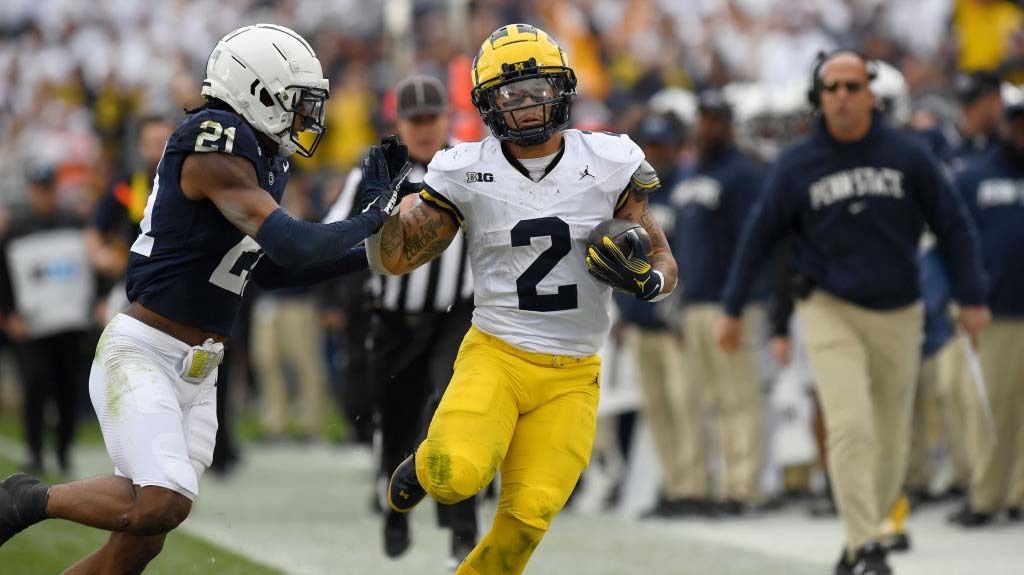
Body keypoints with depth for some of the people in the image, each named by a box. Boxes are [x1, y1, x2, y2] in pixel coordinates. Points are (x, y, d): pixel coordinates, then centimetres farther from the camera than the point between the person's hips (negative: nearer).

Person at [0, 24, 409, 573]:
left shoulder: (264, 160, 12)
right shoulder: (217, 147, -17)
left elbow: (271, 269, 22)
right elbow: (294, 245, -24)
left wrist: (370, 256, 15)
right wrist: (375, 215, -9)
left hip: (195, 372, 9)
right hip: (140, 354, -9)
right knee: (162, 504, -26)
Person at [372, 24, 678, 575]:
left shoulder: (609, 165, -1)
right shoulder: (465, 173, -3)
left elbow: (665, 264, 4)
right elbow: (394, 257, 3)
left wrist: (646, 278, -19)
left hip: (570, 378, 1)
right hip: (495, 357, -1)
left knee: (528, 517, -6)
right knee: (456, 478, -26)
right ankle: (426, 465, 10)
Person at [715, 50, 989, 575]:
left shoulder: (907, 156, -3)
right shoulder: (797, 166, -3)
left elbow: (954, 225, 3)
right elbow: (759, 236, 7)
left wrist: (972, 297, -1)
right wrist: (732, 309, 9)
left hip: (898, 315, 2)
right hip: (830, 310, -2)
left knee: (892, 441, 7)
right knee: (850, 427, -17)